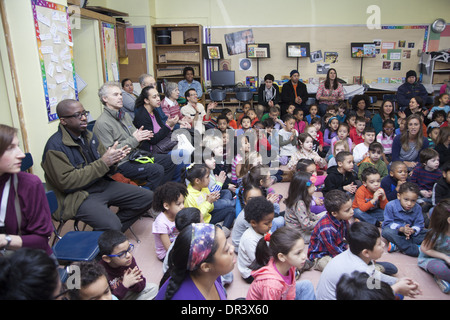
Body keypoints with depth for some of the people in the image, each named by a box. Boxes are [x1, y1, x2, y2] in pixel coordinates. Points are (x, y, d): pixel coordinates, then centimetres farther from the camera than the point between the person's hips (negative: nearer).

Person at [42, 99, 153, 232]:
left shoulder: (89, 136, 10)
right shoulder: (55, 146, -14)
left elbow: (106, 169, 14)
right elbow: (66, 182, -21)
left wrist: (114, 158, -12)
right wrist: (102, 163, -23)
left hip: (103, 185, 8)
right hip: (79, 196, -8)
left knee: (148, 197, 2)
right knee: (112, 225, -31)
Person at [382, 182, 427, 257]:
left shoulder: (417, 208, -6)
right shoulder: (390, 206, -17)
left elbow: (419, 224, -8)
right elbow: (388, 223, -17)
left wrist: (413, 230, -31)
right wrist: (401, 229, -33)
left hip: (411, 232, 4)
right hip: (396, 231, -3)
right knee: (386, 231, -36)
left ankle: (398, 246, -32)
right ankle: (415, 249, -37)